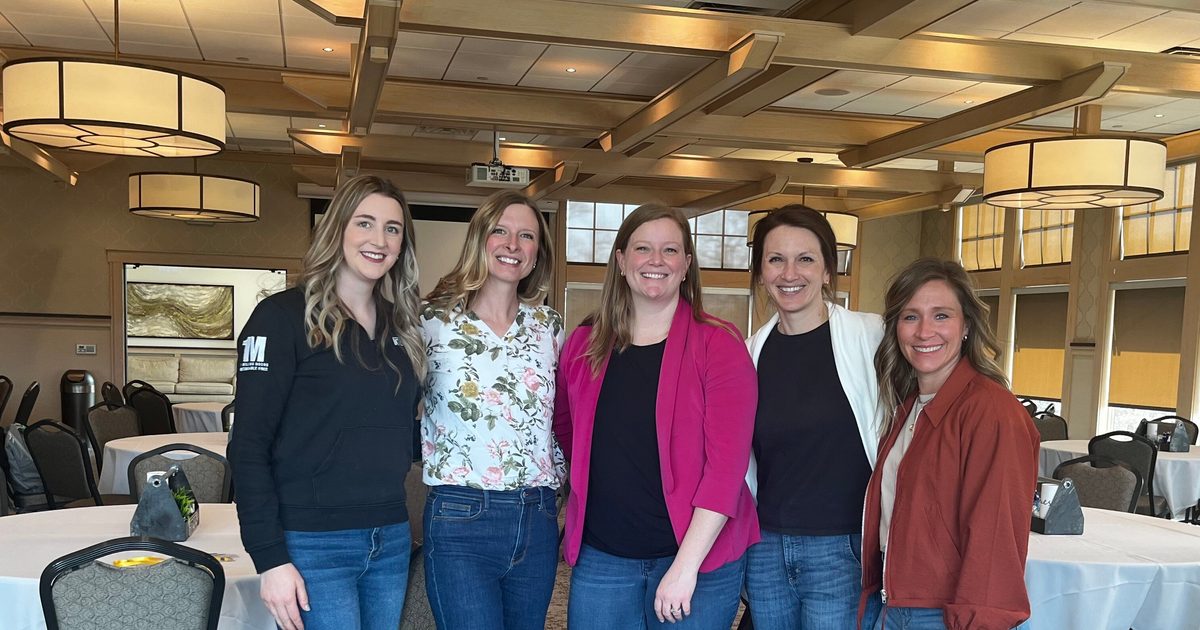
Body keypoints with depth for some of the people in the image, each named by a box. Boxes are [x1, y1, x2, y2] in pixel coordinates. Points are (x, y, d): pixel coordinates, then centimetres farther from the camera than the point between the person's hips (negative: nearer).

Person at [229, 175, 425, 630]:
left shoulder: (401, 324, 9)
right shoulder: (284, 316, -8)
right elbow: (248, 446, -11)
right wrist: (271, 559, -15)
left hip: (391, 541, 6)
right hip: (313, 546, -5)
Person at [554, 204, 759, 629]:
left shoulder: (718, 346, -8)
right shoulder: (584, 345, 4)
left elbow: (727, 461, -14)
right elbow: (564, 430, 19)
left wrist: (686, 565, -18)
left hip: (698, 557, -3)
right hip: (600, 557, 3)